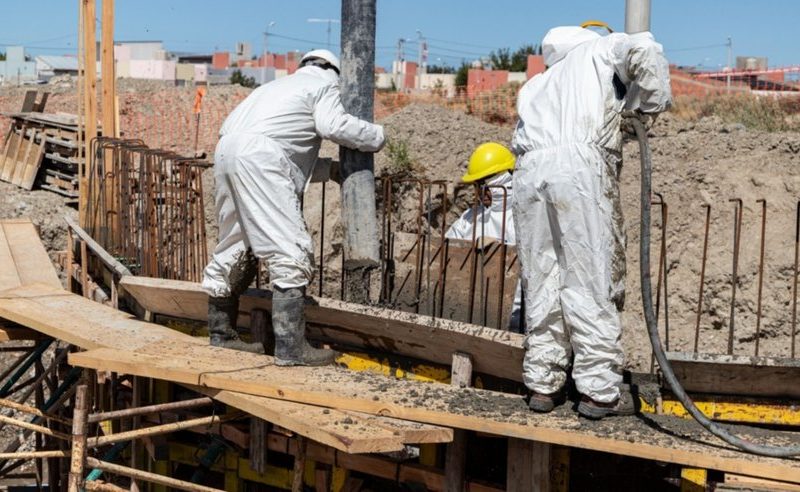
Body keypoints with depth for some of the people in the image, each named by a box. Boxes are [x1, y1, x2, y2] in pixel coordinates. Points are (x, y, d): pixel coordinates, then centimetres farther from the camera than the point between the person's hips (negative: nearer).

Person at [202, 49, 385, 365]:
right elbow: (333, 125, -7)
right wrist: (376, 137, 8)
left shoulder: (282, 84, 34)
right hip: (258, 155, -9)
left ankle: (221, 334, 26)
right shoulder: (325, 83, 13)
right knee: (291, 251, -9)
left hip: (227, 150, 9)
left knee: (235, 245, 17)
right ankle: (290, 347, -13)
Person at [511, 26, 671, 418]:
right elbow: (644, 50, 1)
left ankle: (542, 384, 12)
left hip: (529, 169, 5)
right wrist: (651, 104, 11)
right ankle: (600, 390, 1)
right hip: (581, 163, -5)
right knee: (591, 281, -2)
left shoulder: (536, 84, 35)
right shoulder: (600, 50, 22)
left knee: (541, 282, 9)